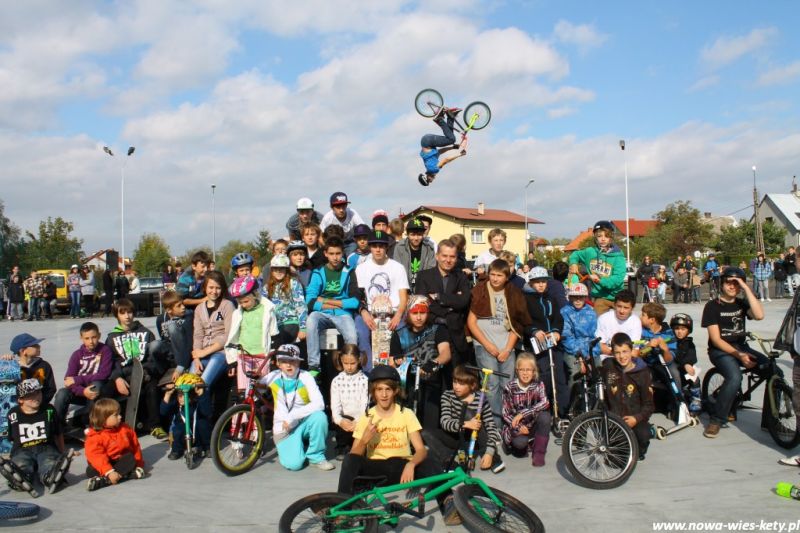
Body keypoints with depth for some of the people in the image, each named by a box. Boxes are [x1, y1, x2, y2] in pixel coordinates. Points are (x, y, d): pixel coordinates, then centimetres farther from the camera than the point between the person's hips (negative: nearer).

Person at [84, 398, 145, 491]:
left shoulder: (125, 429, 0)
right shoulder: (94, 436, -17)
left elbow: (135, 446, 7)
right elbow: (96, 456, -28)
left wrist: (139, 465, 2)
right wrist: (109, 472, -39)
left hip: (121, 461, 3)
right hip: (105, 463, -3)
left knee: (130, 458, -28)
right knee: (90, 471, -30)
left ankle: (103, 480, -35)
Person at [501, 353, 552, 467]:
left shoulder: (538, 385, -8)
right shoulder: (510, 387, -11)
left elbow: (545, 403, -28)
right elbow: (506, 413, -8)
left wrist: (522, 414, -34)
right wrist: (518, 427, -25)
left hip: (533, 424, 2)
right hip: (515, 425, -2)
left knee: (545, 415, -30)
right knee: (519, 442, -34)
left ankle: (538, 452, -14)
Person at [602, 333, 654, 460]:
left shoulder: (642, 373, -5)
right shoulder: (608, 366, 0)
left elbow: (648, 404, -5)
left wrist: (636, 418, -21)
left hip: (634, 418, 0)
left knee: (643, 435, -32)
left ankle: (640, 451, 6)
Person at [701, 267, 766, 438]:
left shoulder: (741, 304, 10)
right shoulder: (713, 306, -4)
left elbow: (759, 315, -14)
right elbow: (716, 339, -11)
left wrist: (746, 288, -14)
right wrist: (738, 355, -22)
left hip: (742, 348, 5)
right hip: (721, 351, -5)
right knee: (735, 377, -35)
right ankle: (715, 421, -21)